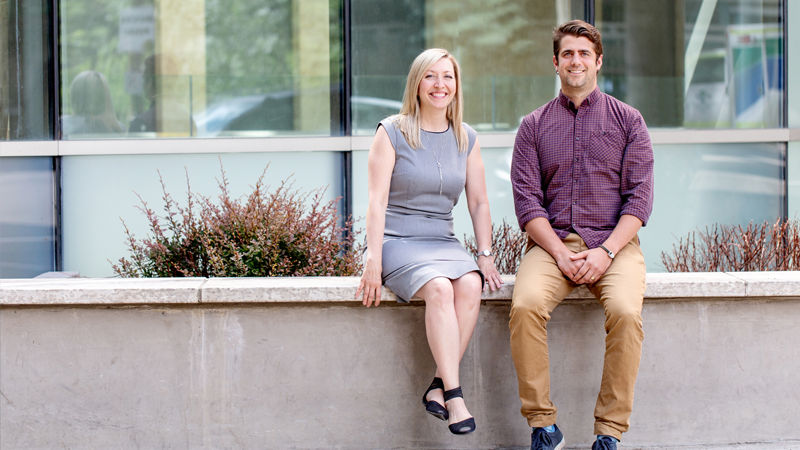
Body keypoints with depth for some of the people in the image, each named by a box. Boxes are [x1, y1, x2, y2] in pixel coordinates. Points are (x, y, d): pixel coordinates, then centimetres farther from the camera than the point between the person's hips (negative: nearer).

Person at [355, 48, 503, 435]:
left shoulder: (466, 139, 13)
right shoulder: (392, 133, -2)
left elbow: (478, 202, 13)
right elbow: (377, 200, -8)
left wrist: (485, 255, 0)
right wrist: (373, 260, -17)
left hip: (443, 241, 4)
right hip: (397, 241, -4)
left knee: (470, 284, -30)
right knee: (439, 288, -34)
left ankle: (439, 387, -26)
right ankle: (454, 396, -35)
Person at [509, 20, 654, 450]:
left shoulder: (627, 120, 11)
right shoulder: (534, 126, 13)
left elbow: (639, 197, 2)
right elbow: (527, 200, 4)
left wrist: (605, 252, -12)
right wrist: (561, 254, -11)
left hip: (612, 242, -1)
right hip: (551, 242, 1)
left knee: (625, 311, -31)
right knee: (525, 305, -30)